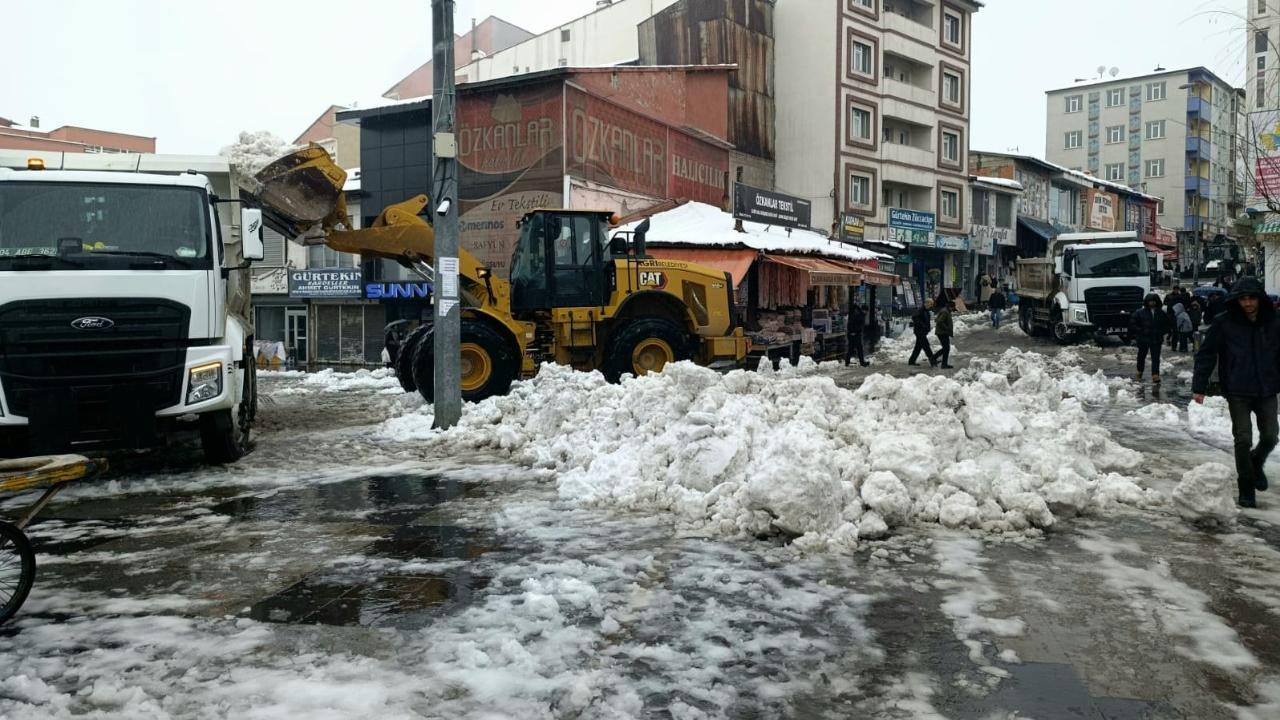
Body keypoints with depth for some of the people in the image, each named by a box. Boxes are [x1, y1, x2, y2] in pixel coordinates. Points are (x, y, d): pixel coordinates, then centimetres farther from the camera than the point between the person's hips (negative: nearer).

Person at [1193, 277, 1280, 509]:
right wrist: (1199, 387, -9)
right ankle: (1246, 489, 10)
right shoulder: (1224, 323, -7)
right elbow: (1206, 355, -5)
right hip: (1238, 392, -3)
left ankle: (1256, 463, 38)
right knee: (1243, 439, -3)